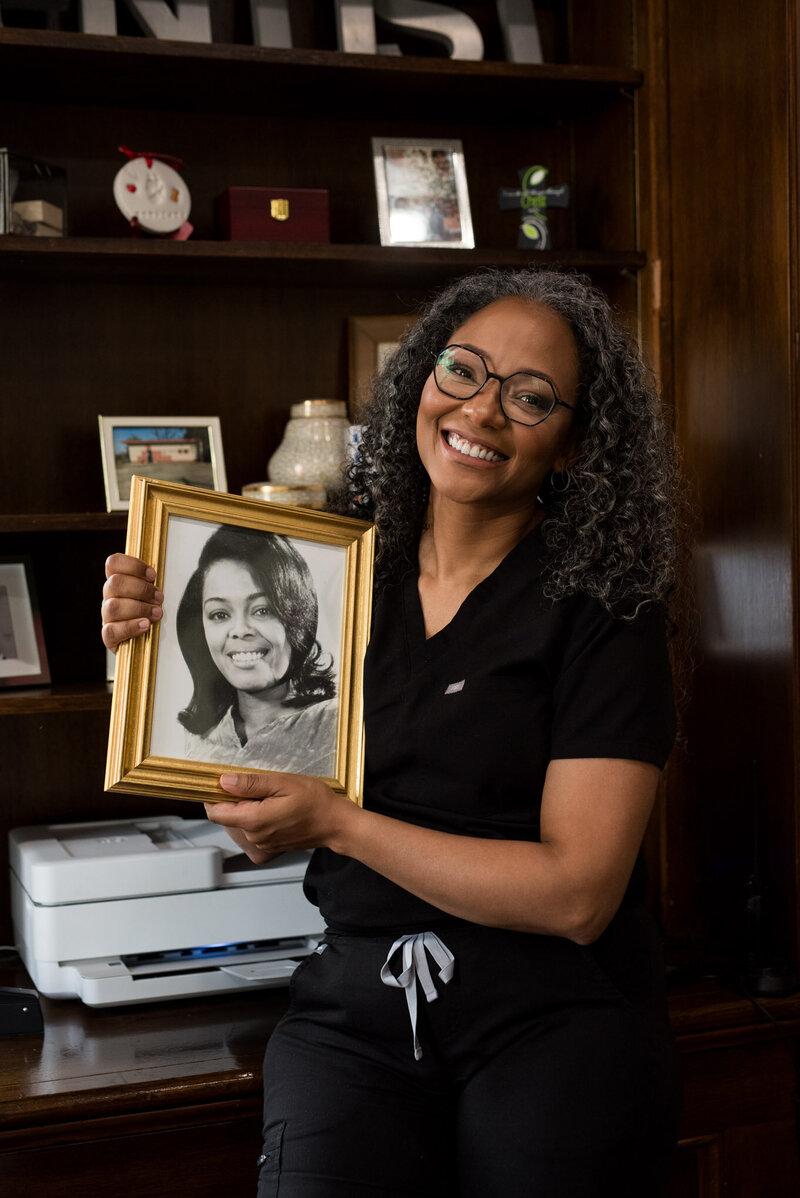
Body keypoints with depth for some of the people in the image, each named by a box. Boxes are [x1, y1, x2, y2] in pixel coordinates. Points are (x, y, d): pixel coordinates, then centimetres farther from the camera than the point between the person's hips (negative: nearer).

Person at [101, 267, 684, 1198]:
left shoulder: (603, 606, -5)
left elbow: (577, 892, -12)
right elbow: (255, 810, 13)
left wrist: (337, 824, -13)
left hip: (553, 1018, -2)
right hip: (355, 1006, 2)